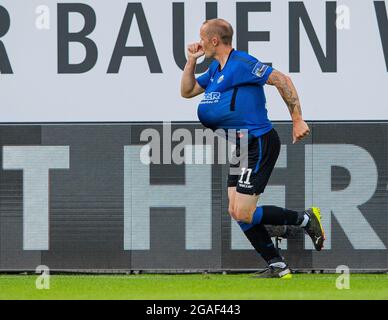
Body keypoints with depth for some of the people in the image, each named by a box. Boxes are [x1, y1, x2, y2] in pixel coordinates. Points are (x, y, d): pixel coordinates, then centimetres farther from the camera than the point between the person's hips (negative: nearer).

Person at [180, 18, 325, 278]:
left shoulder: (241, 63, -14)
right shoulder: (215, 69, 16)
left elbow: (282, 80, -17)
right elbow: (187, 91, 26)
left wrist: (297, 120, -19)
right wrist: (191, 60, 13)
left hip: (259, 144, -10)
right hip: (241, 148, 10)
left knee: (244, 214, -13)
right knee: (236, 212, 5)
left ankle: (305, 219, 2)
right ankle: (278, 267, 10)